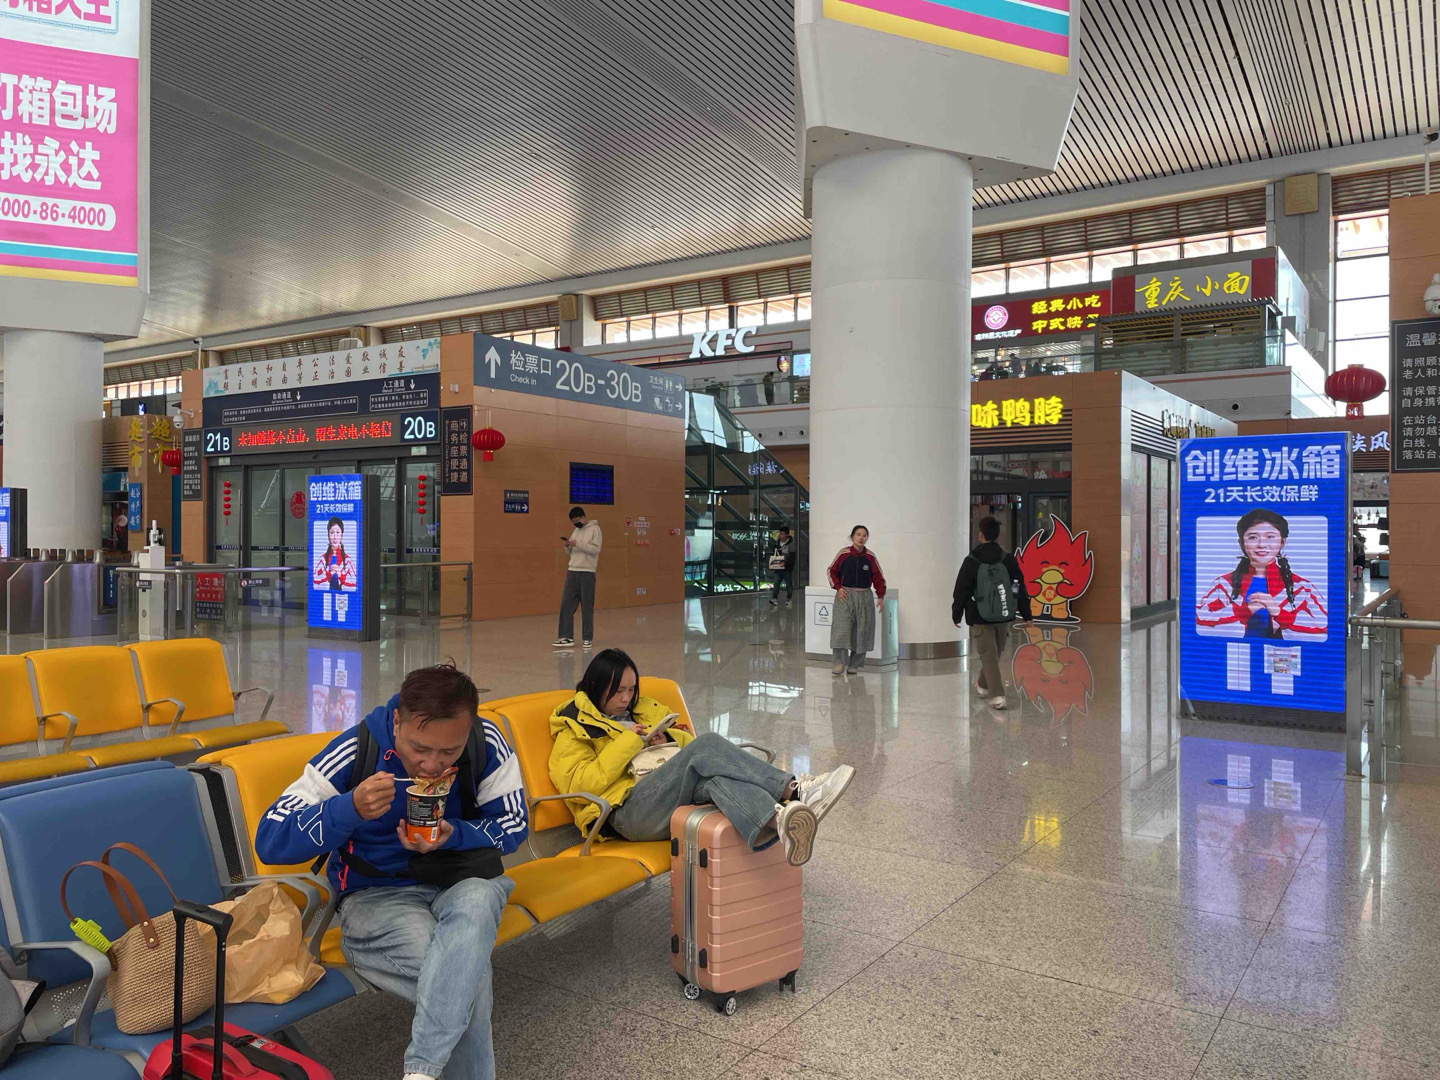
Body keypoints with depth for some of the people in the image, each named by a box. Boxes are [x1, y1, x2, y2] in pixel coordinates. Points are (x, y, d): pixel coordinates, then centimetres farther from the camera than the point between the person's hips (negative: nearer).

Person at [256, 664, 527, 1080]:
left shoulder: (486, 743, -12)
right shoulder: (355, 752, -17)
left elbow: (513, 825, 1)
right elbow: (269, 842, -17)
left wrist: (454, 836, -20)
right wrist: (350, 808, -35)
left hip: (462, 881, 2)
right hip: (377, 894, -2)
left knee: (474, 904, -37)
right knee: (469, 975, -31)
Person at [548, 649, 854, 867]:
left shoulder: (643, 711, 30)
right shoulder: (574, 730, 12)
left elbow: (689, 743, 32)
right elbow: (580, 784, -6)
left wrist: (668, 738, 9)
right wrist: (628, 742, -7)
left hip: (672, 801, 6)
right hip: (629, 811, -6)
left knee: (712, 777, -34)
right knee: (707, 745, -30)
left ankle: (777, 823, -62)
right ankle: (793, 790, -41)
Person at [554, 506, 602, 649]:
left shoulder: (594, 529, -3)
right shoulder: (575, 531, 17)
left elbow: (595, 549, -14)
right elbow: (570, 552, 19)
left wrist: (577, 544, -18)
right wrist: (567, 546, -2)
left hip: (587, 573, -6)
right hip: (572, 571, 6)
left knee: (587, 607, 0)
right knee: (566, 604, 0)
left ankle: (587, 638, 8)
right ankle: (567, 637, 4)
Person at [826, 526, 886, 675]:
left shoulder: (870, 556, 0)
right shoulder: (844, 553, -4)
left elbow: (878, 577, 7)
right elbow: (832, 571, 6)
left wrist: (880, 595, 1)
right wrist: (838, 587, -5)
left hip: (864, 597, 2)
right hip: (844, 596, -2)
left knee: (861, 631, 3)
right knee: (841, 628, -11)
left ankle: (854, 664, 13)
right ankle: (840, 662, -5)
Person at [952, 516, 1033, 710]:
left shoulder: (971, 562, -11)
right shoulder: (1008, 560, 0)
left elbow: (961, 591, -7)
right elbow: (1020, 589, 4)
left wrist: (957, 614, 5)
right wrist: (1026, 614, 11)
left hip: (981, 618, -4)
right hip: (1004, 616, 4)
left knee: (988, 656, 0)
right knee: (995, 654, 20)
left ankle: (997, 696, -9)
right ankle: (983, 684, 41)